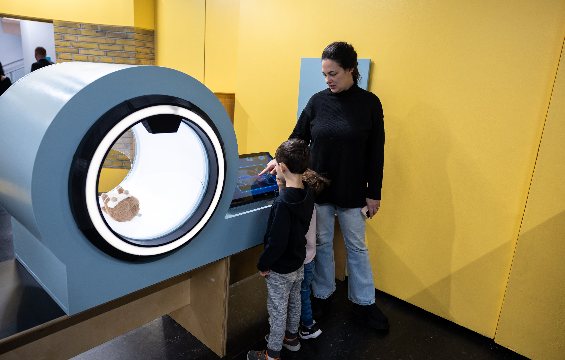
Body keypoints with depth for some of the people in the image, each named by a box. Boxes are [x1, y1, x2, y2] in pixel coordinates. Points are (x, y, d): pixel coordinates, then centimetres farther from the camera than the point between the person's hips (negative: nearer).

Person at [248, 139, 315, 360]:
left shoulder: (283, 202, -33)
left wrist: (263, 265, -14)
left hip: (280, 269, -8)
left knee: (278, 311, 11)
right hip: (299, 261, 8)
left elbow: (277, 243, -31)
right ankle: (292, 338, 50)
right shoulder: (307, 193, -10)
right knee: (294, 302, 27)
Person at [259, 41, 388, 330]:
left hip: (353, 192, -1)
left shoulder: (369, 103, -6)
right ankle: (322, 295, 35)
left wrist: (374, 192, -4)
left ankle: (363, 301, 32)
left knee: (357, 246, 13)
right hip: (318, 187, 2)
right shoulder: (318, 101, -2)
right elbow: (298, 138, 4)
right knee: (322, 243, 15)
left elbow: (375, 151, -4)